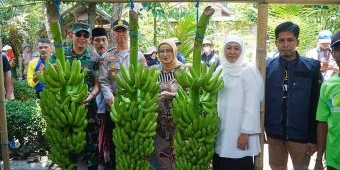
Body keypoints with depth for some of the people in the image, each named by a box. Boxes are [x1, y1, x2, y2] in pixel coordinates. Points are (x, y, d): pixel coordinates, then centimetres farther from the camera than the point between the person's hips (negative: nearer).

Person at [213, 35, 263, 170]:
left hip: (239, 131, -5)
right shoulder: (220, 70, 9)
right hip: (220, 130, 5)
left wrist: (246, 132, -16)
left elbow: (252, 104, -12)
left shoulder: (248, 71, -8)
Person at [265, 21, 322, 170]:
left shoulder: (311, 67, -5)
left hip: (301, 135, -2)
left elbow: (316, 106, -5)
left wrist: (313, 138, -6)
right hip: (274, 134, 2)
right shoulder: (267, 66, 0)